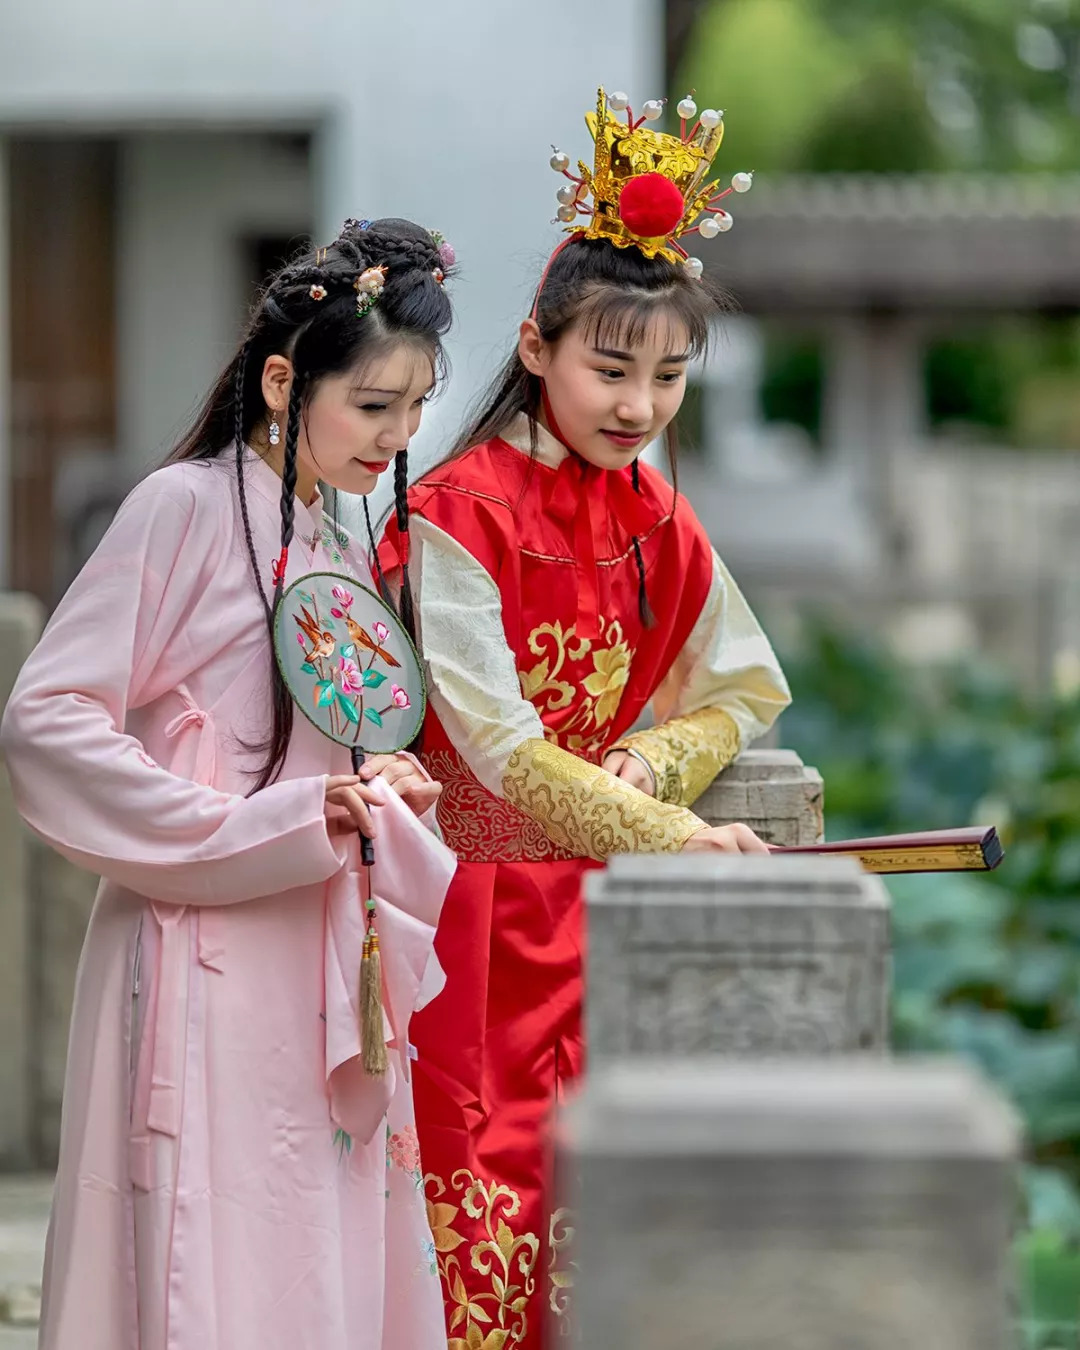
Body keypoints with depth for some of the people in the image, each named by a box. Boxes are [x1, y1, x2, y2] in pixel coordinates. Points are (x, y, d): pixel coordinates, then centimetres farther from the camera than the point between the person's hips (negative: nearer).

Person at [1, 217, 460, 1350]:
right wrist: (260, 829, -16)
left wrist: (376, 801, 5)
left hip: (326, 982, 8)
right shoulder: (187, 507, -7)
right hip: (209, 969, -8)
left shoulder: (342, 549, 18)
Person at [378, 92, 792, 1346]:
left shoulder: (655, 522, 7)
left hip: (589, 901, 6)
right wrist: (673, 837, -26)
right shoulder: (457, 515, -14)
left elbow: (741, 690, 15)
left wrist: (652, 765, -7)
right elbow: (501, 751, -19)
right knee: (471, 1200, -7)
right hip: (462, 898, -6)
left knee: (582, 1201, 2)